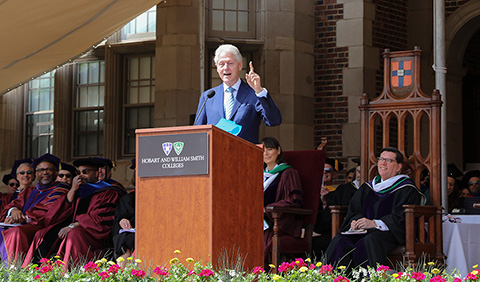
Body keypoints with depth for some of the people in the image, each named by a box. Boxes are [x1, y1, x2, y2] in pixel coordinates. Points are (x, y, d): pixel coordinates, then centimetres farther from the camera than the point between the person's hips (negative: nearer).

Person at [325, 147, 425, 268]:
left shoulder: (406, 189, 0)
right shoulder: (369, 187, 20)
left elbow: (401, 218, -12)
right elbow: (355, 210, 17)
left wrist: (374, 223, -22)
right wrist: (354, 222, -7)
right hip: (364, 231, 6)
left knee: (370, 241, -38)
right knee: (339, 241, -23)